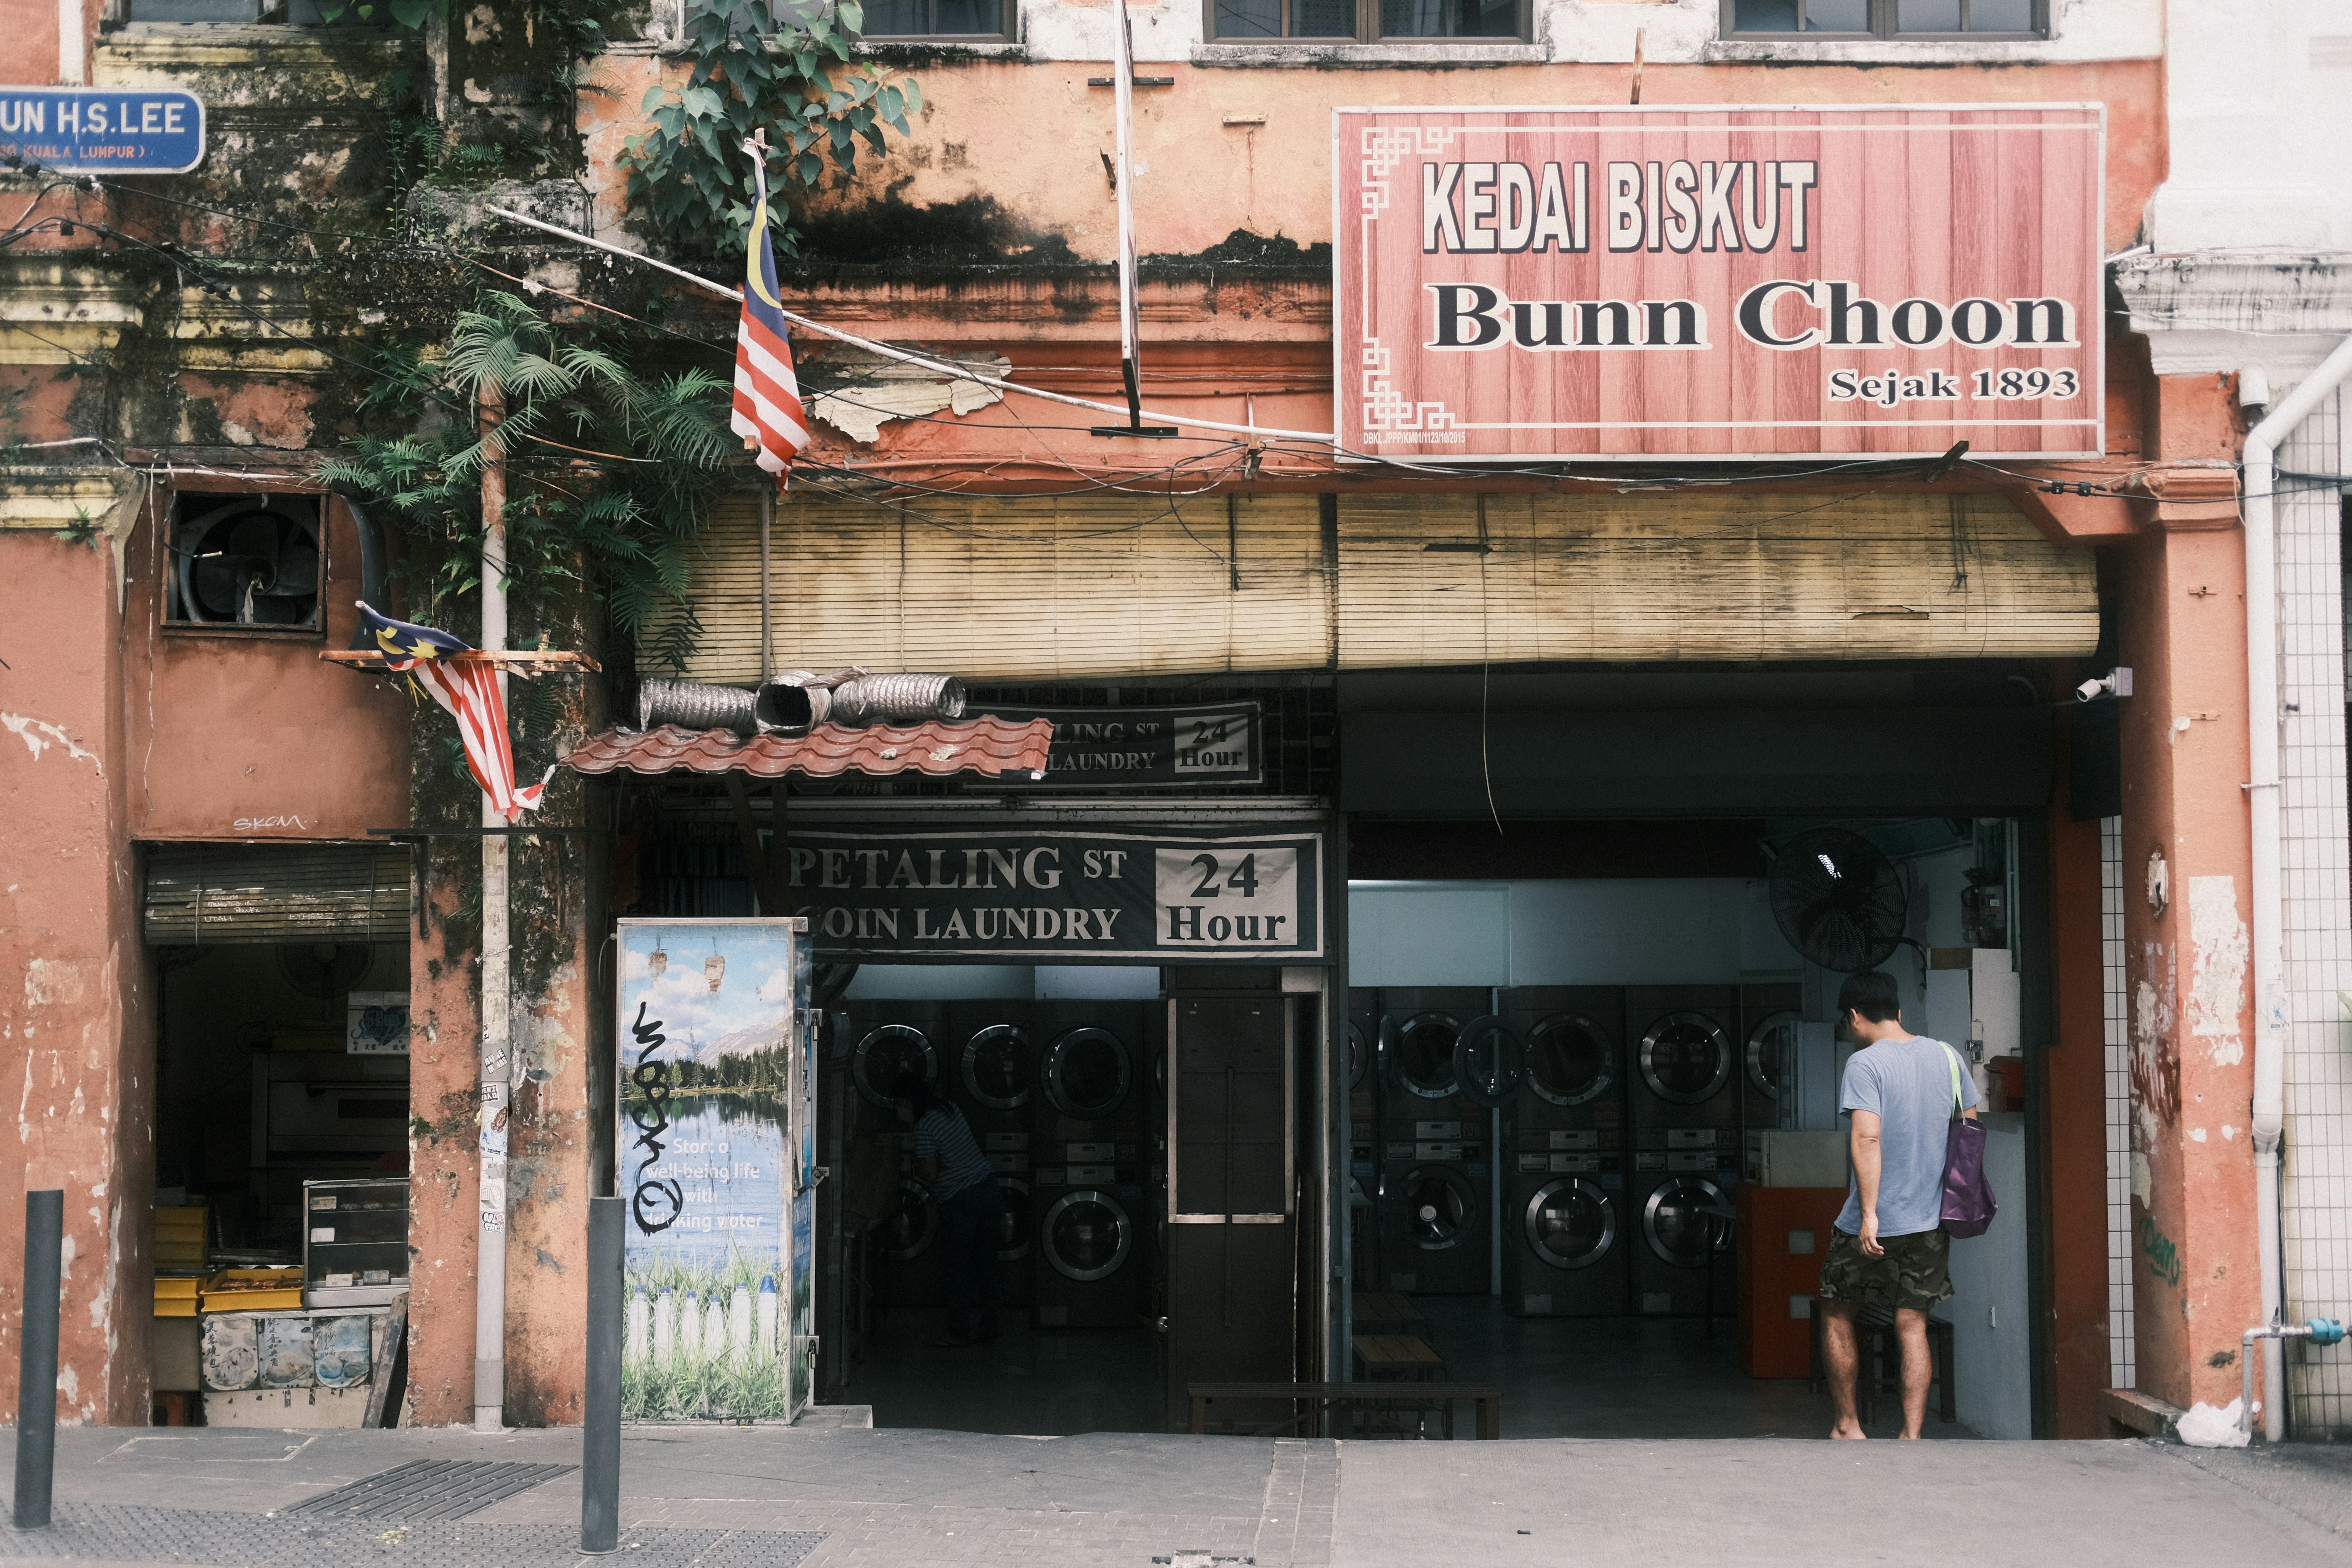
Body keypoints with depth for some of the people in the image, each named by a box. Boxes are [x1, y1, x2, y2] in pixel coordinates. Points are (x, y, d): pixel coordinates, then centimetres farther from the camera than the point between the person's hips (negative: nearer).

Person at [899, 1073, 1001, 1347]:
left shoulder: (924, 1128, -16)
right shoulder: (951, 1110, 8)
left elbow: (930, 1175, -16)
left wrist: (915, 1170, 3)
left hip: (960, 1200, -8)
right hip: (986, 1187, 8)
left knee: (955, 1268, 2)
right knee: (985, 1263, 12)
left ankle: (960, 1333, 6)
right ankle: (987, 1328, 17)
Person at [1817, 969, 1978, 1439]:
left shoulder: (1865, 1064, -14)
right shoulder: (1946, 1056, 4)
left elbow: (1867, 1139, -23)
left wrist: (1869, 1214, -22)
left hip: (1873, 1223, -5)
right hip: (1930, 1220, 5)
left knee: (1837, 1316, 13)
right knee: (1913, 1325, 9)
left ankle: (1847, 1427, 18)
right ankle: (1912, 1436, 4)